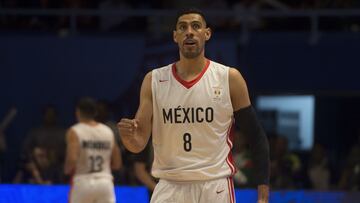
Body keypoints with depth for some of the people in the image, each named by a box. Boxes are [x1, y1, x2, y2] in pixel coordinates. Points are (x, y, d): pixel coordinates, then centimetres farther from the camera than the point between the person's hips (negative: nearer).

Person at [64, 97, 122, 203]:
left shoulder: (74, 132, -5)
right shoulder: (108, 132, 10)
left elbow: (72, 160, -18)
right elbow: (117, 164, 12)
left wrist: (67, 170, 3)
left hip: (83, 182, -3)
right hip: (105, 182, 3)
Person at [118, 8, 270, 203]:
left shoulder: (229, 78, -1)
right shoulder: (154, 80, 3)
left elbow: (257, 138, 2)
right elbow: (139, 144, 1)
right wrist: (128, 135, -24)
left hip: (215, 187, -1)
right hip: (169, 187, 2)